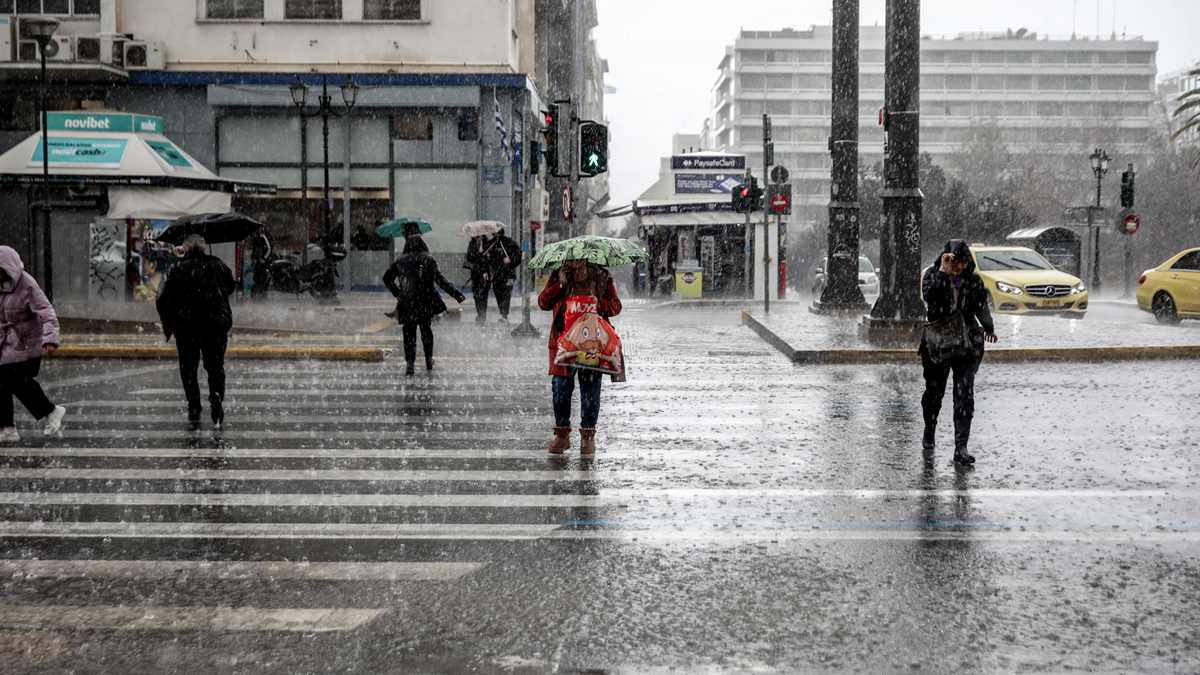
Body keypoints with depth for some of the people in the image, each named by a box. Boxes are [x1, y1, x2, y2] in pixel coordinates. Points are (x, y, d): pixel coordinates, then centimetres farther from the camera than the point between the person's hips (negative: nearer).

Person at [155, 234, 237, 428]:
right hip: (216, 323, 1)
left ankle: (194, 410, 5)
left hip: (185, 325, -1)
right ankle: (216, 400, -11)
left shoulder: (177, 268, 3)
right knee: (215, 367, 10)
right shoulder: (217, 264, 7)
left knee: (188, 369, 11)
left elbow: (162, 298, -2)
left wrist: (168, 325, 7)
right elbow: (231, 286, 19)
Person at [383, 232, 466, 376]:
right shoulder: (428, 259, -1)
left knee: (409, 332, 5)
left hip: (407, 302, 0)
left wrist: (397, 293, 21)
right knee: (426, 328, 17)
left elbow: (387, 278, 11)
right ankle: (429, 360, 20)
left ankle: (410, 362, -5)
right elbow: (439, 279, -8)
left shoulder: (401, 261, 5)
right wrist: (456, 294, -7)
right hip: (426, 301, 0)